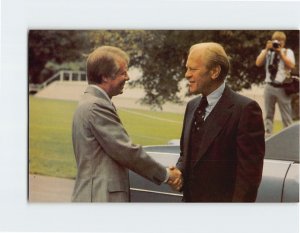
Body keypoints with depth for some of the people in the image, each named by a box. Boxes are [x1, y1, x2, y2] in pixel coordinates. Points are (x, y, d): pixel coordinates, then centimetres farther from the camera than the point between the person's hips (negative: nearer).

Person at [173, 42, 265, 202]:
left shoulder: (245, 109, -15)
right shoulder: (192, 106, 9)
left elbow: (250, 169, -17)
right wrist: (179, 172, -2)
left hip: (222, 199, -7)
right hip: (190, 198, 7)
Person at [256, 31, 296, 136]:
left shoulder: (288, 52, 5)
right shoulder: (266, 52, 13)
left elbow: (291, 65, -12)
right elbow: (258, 63, -3)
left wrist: (281, 52, -12)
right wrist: (267, 49, -7)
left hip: (283, 88, -3)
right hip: (269, 87, 3)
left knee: (286, 115, 0)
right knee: (268, 114, 7)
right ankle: (267, 136, 10)